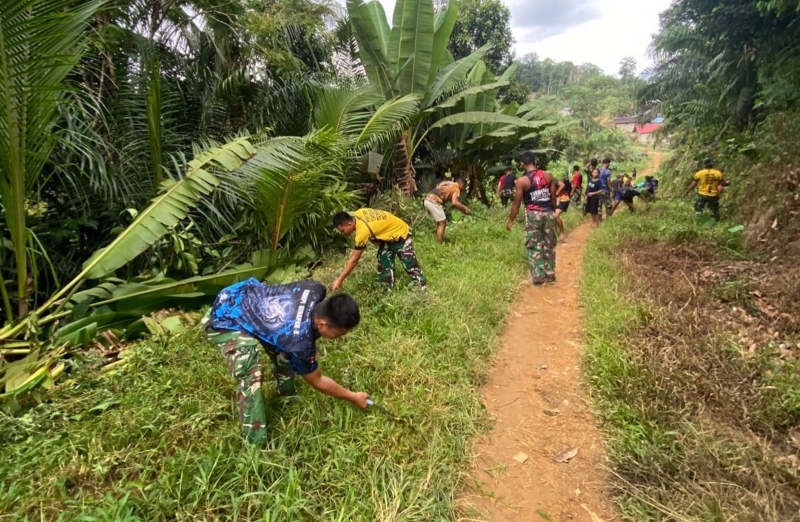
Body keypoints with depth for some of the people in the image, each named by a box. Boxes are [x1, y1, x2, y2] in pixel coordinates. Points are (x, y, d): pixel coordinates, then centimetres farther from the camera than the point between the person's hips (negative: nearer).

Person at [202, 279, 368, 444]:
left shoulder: (316, 289, -19)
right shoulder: (299, 341, -33)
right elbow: (317, 381, -13)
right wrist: (353, 397, -1)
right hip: (225, 321, -8)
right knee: (250, 375, -23)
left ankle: (287, 395, 40)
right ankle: (256, 444, -10)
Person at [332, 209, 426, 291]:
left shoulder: (362, 231, -36)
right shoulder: (357, 214, -15)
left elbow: (354, 260, -30)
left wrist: (339, 280, -23)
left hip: (400, 234, -9)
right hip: (387, 234, 9)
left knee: (410, 265, -2)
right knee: (384, 265, 8)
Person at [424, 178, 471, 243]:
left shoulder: (449, 184, 26)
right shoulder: (456, 188, -1)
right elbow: (454, 203, -17)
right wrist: (464, 209, -6)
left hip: (428, 200, 9)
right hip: (434, 202, -9)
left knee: (439, 223, 21)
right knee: (442, 223, 0)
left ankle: (438, 241, 28)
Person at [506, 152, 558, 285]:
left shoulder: (522, 181, -8)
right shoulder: (548, 175, 1)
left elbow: (517, 203, -5)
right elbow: (553, 197, 6)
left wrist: (510, 221, 5)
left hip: (533, 214, -3)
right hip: (548, 213, 4)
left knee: (534, 246, 6)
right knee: (549, 245, 13)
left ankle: (538, 276, 6)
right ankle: (550, 275, 21)